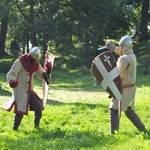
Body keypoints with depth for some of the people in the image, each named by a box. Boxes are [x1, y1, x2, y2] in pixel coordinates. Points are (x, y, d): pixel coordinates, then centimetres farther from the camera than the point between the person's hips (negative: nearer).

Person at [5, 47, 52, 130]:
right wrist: (11, 81, -42)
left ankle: (36, 126, 21)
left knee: (39, 108, 1)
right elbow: (10, 74, -20)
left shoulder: (36, 64, 1)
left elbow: (42, 75, 11)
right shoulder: (20, 62, -18)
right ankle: (15, 129, 5)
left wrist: (48, 69, -9)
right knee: (20, 111, -14)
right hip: (19, 91, -6)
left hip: (29, 91, 6)